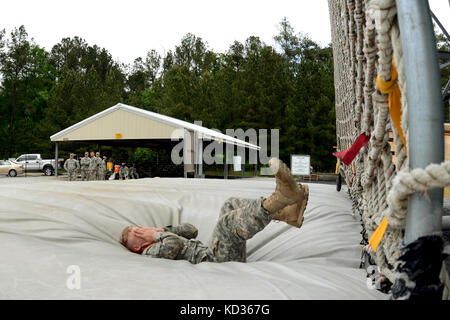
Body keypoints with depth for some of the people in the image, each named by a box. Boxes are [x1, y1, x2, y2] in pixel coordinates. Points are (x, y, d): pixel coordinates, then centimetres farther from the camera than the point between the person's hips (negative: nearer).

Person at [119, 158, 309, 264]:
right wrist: (156, 234, -4)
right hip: (218, 261, -9)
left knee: (231, 206, 2)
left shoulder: (161, 241, 27)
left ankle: (288, 214, -16)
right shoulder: (152, 252, -3)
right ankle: (282, 196, -49)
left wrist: (160, 231, 15)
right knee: (228, 222, -33)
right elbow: (175, 244, -24)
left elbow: (191, 230, 26)